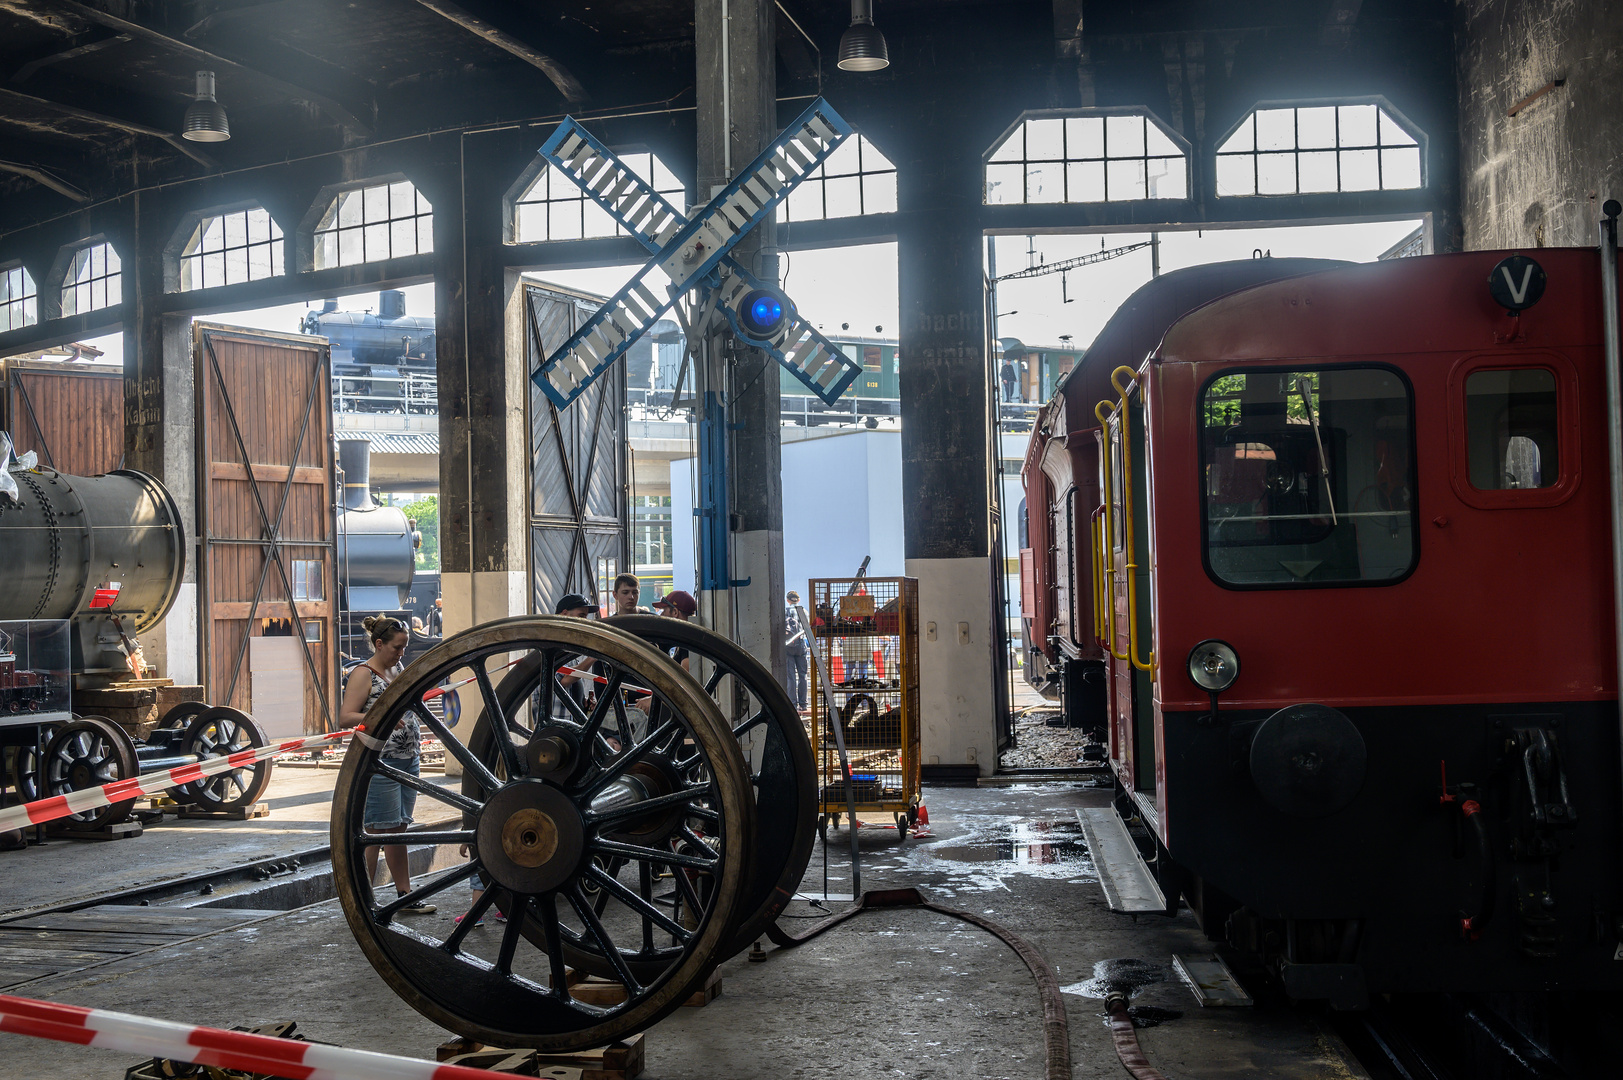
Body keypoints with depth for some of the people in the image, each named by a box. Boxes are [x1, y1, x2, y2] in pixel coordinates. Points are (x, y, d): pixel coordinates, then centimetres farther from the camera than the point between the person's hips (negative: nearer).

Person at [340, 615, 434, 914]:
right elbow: (345, 717, -16)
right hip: (379, 765, -8)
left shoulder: (397, 670, 15)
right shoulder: (363, 675, -9)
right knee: (376, 833, -5)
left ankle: (405, 897, 15)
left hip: (407, 762, 8)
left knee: (397, 831, 11)